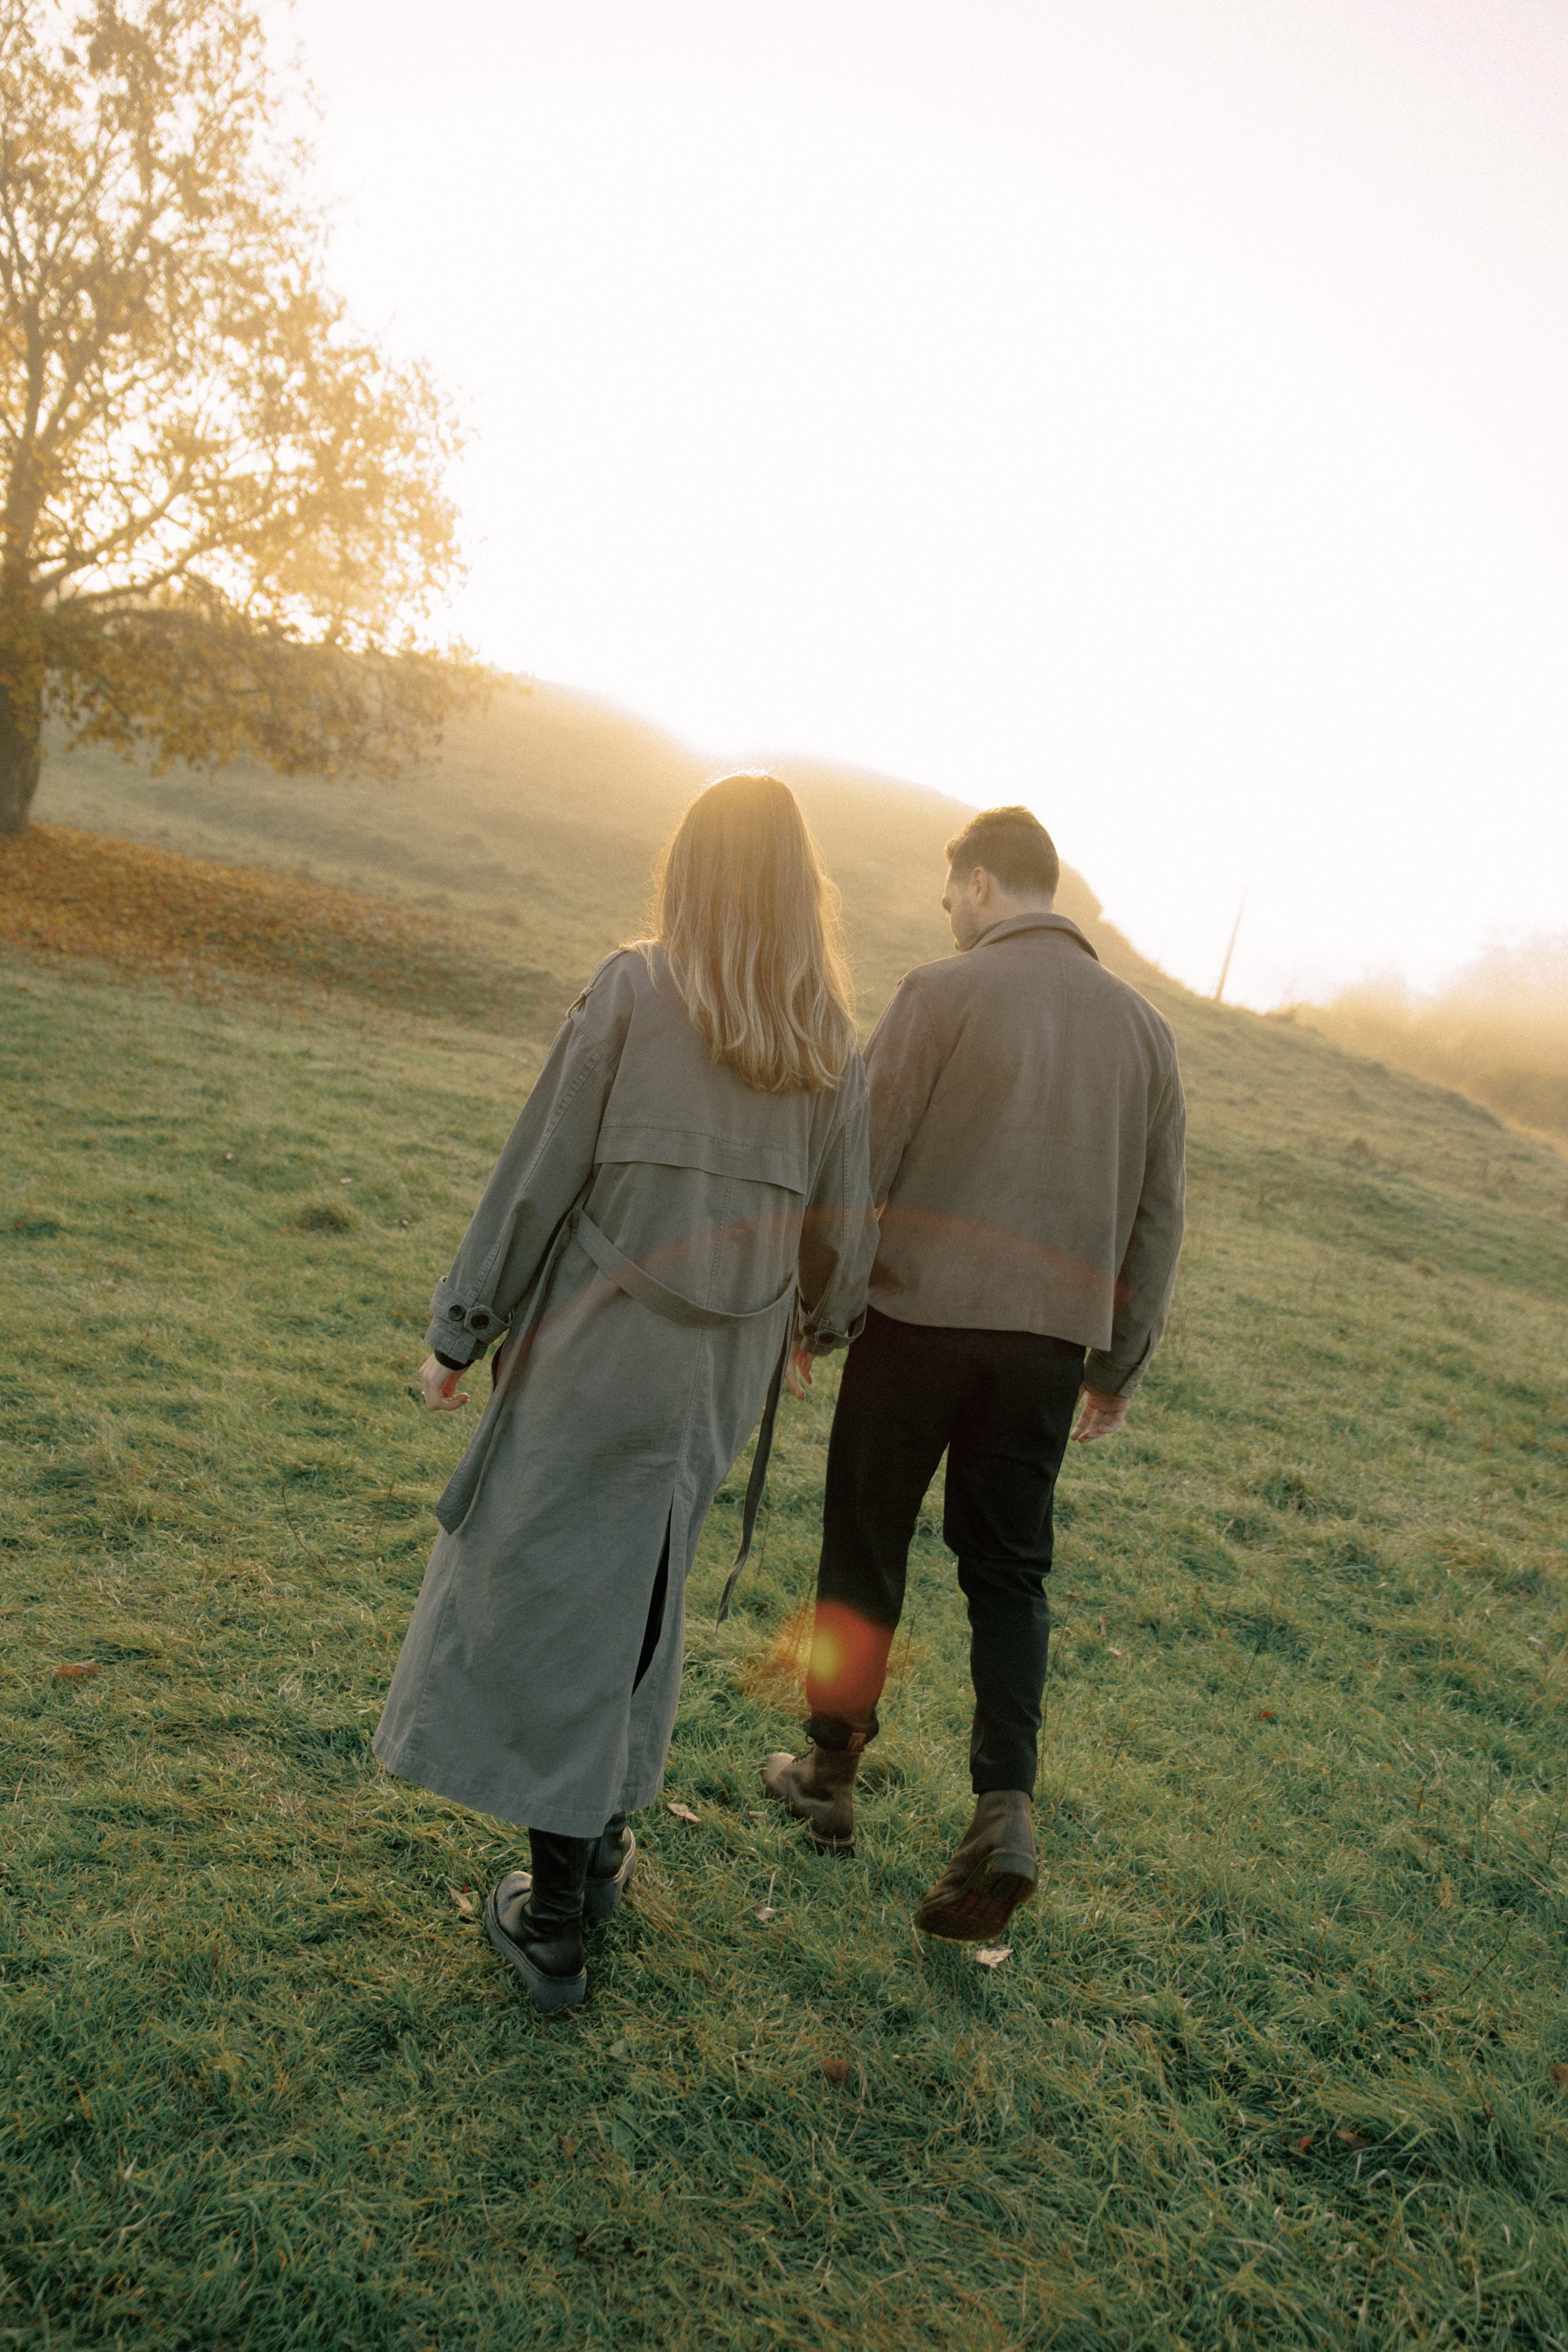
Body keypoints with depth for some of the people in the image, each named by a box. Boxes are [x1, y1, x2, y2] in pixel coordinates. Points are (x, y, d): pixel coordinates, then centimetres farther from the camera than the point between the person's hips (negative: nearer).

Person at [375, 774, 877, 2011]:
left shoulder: (634, 990, -10)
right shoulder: (832, 1039, 0)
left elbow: (540, 1169, -10)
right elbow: (845, 1217, 6)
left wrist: (461, 1331, -1)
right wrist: (819, 1324, 26)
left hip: (599, 1347, -4)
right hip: (725, 1368, 4)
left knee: (553, 1599, 8)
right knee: (641, 1595, 22)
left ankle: (555, 1919, 16)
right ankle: (601, 1837, 36)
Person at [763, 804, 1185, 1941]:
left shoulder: (940, 994, -7)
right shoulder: (1142, 1024, 7)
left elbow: (859, 1162, -9)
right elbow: (1157, 1215, 10)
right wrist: (1121, 1366, 18)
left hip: (920, 1316, -4)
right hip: (1051, 1340, 4)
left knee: (866, 1547, 13)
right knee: (1009, 1568, 15)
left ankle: (834, 1771, 29)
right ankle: (1006, 1805, 3)